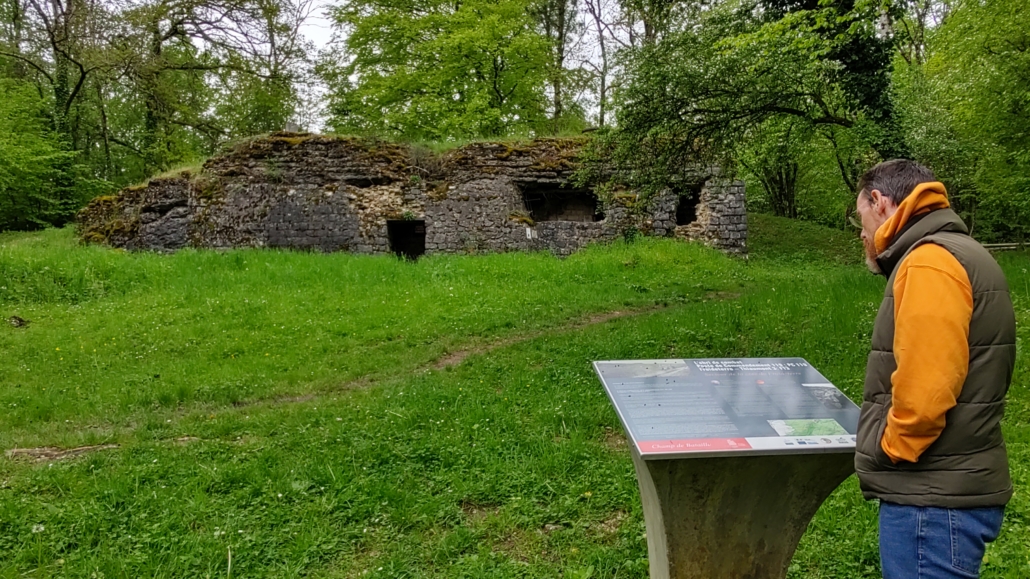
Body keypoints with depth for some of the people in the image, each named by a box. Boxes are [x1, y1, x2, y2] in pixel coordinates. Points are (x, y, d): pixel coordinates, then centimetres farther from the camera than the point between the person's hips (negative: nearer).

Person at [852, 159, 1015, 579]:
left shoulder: (929, 263, -18)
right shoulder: (957, 254, 15)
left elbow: (923, 391, -27)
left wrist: (890, 449, -11)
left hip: (935, 499, -10)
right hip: (946, 489, 10)